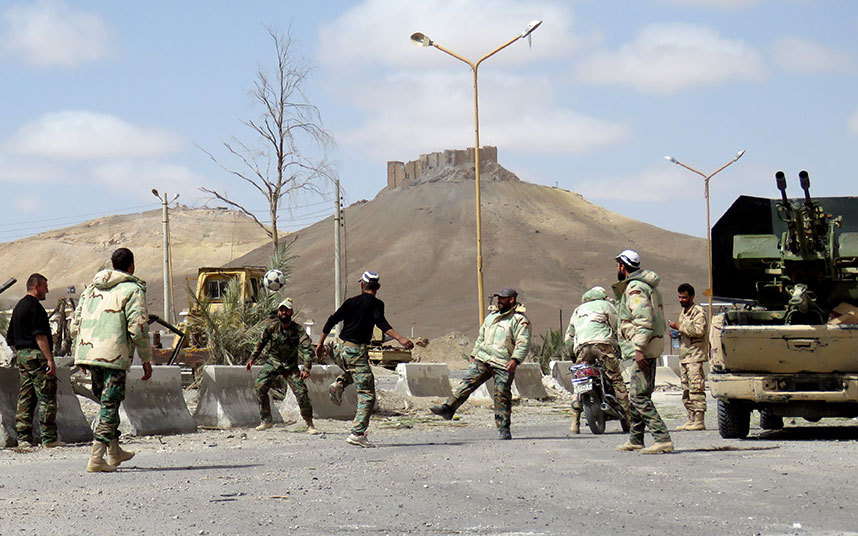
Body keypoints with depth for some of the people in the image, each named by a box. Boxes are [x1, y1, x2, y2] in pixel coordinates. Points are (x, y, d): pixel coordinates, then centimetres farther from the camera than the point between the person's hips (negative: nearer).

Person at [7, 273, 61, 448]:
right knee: (47, 396, -6)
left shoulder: (18, 307, 19)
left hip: (22, 355, 10)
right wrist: (50, 359, -21)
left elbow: (10, 338, 22)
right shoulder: (34, 306, -11)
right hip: (36, 355, -10)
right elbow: (39, 335, -19)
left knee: (25, 398, 9)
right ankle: (48, 438, -8)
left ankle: (23, 437, 7)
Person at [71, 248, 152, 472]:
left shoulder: (92, 287, 17)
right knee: (110, 405, -3)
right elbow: (138, 327, -12)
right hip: (114, 356, -7)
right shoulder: (133, 290, -4)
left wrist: (80, 353, 27)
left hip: (87, 352, 7)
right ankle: (96, 458, -11)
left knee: (108, 401, 22)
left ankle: (114, 452, 31)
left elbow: (75, 324, 18)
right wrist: (146, 359, -4)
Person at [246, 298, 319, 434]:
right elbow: (261, 342, 6)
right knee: (260, 387, -16)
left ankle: (310, 424, 2)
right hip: (272, 363, 2)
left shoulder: (297, 330, -17)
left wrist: (306, 368, -38)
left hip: (290, 365, -2)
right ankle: (266, 420, -2)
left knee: (301, 391, -12)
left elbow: (307, 349, -25)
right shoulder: (272, 326, -10)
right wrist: (252, 358, 4)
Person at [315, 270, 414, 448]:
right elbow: (381, 323, -21)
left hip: (340, 349, 6)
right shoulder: (376, 304, -3)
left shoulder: (351, 302, 11)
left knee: (352, 371, 40)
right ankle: (357, 433, -15)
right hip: (356, 351, -6)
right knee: (367, 395, -4)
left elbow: (331, 321, 11)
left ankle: (339, 385, 10)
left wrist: (321, 343, 21)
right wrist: (400, 339, -29)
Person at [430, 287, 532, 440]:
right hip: (482, 359, 5)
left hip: (504, 365, -5)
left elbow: (523, 343, -11)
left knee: (502, 396, -4)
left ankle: (504, 430, 1)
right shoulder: (491, 316, 21)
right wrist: (474, 355, 21)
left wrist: (515, 359, -24)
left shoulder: (519, 320, -2)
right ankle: (448, 409, -17)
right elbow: (481, 337, 28)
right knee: (467, 382, -10)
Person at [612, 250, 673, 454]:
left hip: (644, 348, -11)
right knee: (637, 395, 18)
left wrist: (639, 349, -27)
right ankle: (635, 439, 26)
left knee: (641, 397, -14)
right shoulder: (645, 285, 19)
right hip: (649, 347, 11)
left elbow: (644, 320, -23)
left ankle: (663, 439, -20)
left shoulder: (635, 288, -14)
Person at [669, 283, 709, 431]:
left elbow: (699, 330, -21)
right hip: (683, 356, 9)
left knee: (696, 389, -12)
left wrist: (679, 327, -17)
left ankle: (699, 421, -15)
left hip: (695, 356, -9)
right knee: (686, 390, 8)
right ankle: (691, 419, 11)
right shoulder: (683, 313, 22)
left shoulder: (698, 312, -7)